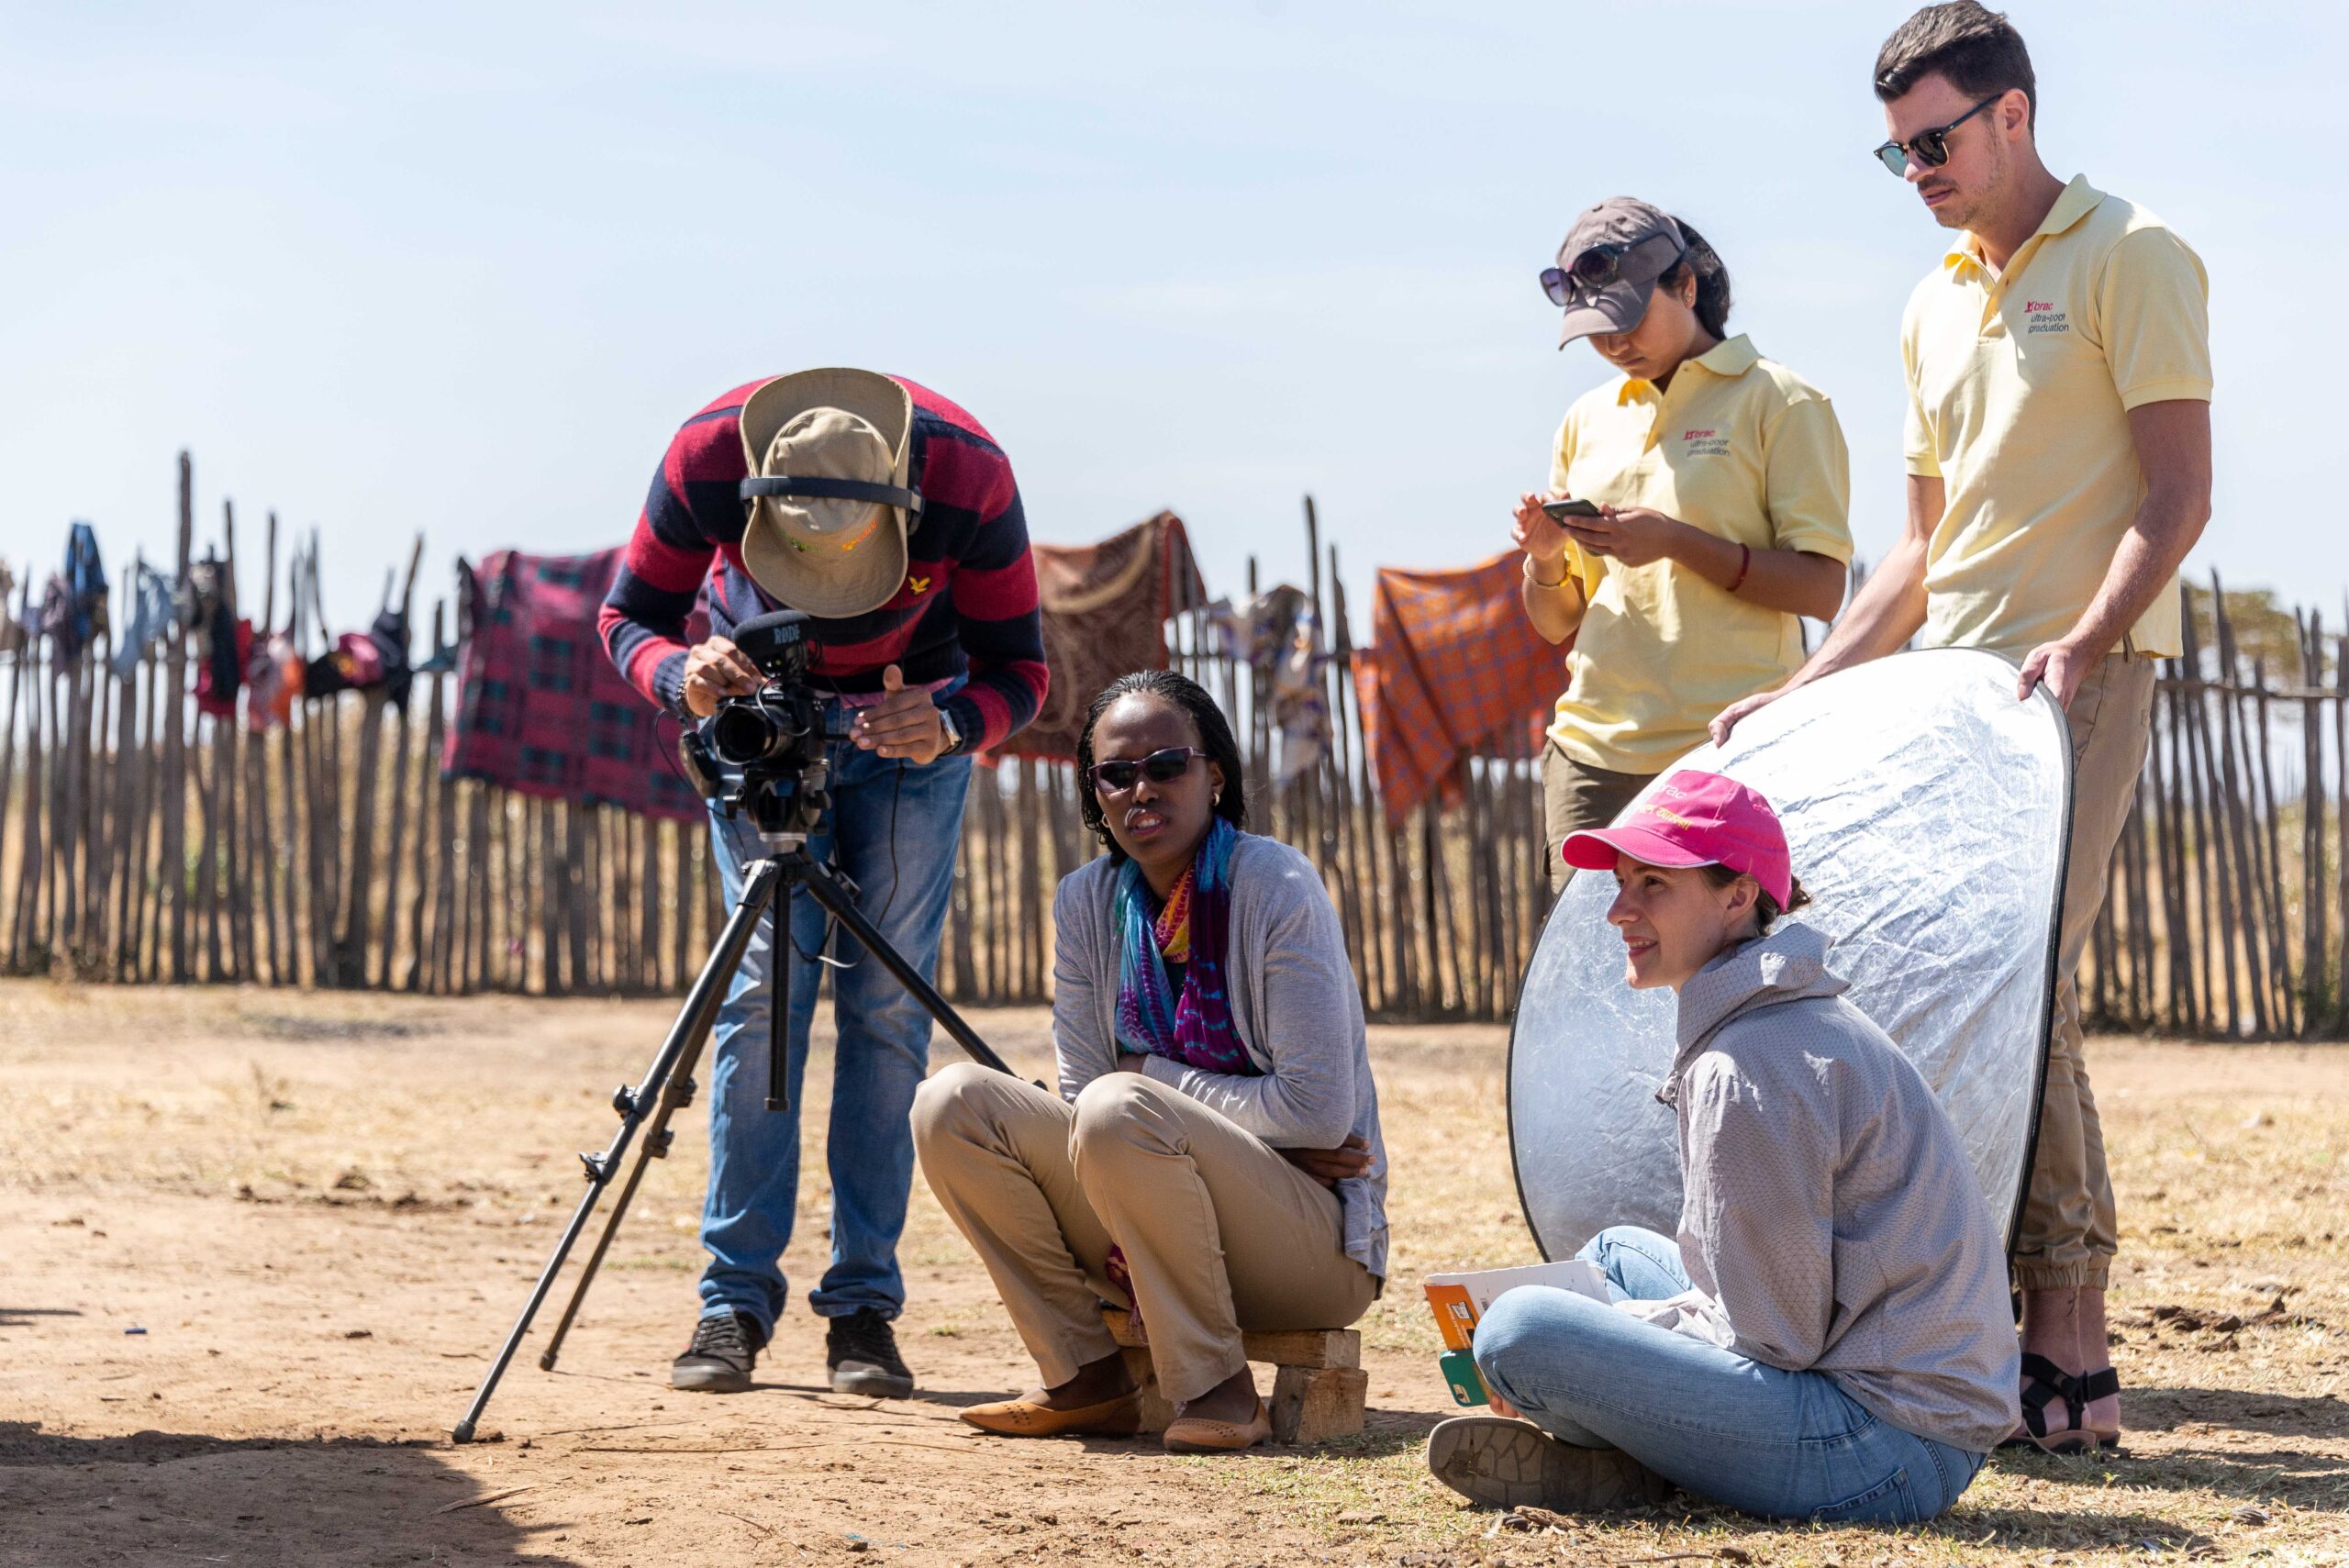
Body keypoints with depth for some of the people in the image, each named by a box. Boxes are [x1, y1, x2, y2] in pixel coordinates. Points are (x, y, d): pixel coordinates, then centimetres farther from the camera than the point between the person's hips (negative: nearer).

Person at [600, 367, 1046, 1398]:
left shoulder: (971, 479, -33)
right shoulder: (706, 460, -31)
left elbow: (1019, 672, -21)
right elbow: (628, 618, -16)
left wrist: (950, 724, -42)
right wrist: (682, 675, -38)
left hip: (913, 715, 0)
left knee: (886, 997, -8)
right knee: (762, 984, -10)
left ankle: (864, 1305, -5)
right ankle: (736, 1300, -7)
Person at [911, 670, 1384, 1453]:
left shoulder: (1275, 888, -13)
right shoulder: (1086, 902, 3)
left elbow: (1319, 1109, -17)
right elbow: (1079, 1092, 2)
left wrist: (1155, 1080, -10)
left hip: (1314, 1248, -6)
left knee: (1121, 1109, -32)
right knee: (953, 1101, -10)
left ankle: (1219, 1389, -18)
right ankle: (1088, 1381, -4)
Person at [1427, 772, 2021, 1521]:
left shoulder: (1748, 1072, -18)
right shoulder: (1806, 1019, 15)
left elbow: (1779, 1338, -16)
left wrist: (1628, 1328, -3)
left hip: (1888, 1449, -11)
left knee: (1518, 1329, -21)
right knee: (1615, 1253, 28)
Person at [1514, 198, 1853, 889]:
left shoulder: (1778, 403, 2)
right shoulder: (1586, 422, 18)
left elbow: (1821, 589, -7)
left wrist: (1677, 541, -15)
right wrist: (1545, 560, 0)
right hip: (1593, 753, 5)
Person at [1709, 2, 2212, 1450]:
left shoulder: (2128, 257, -2)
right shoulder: (1936, 308, 20)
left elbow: (2179, 492, -10)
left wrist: (2086, 638, -25)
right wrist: (1802, 693, 14)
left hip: (2082, 674, -8)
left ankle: (2071, 1354, -12)